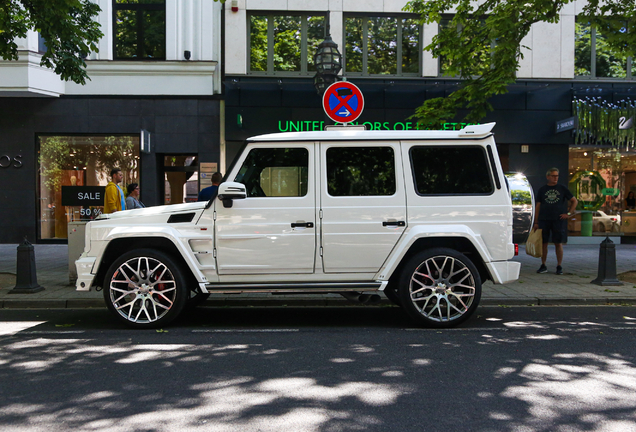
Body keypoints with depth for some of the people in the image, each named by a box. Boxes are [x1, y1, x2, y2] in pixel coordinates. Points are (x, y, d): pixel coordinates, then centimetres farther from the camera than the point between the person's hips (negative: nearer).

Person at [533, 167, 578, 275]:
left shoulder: (562, 188, 7)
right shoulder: (542, 189, 8)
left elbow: (575, 201, 12)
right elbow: (538, 206, 8)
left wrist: (568, 213, 0)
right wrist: (536, 223, 4)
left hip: (558, 220, -1)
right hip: (544, 220, 1)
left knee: (558, 243, -1)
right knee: (543, 243, 2)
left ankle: (559, 266, 8)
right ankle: (543, 266, 12)